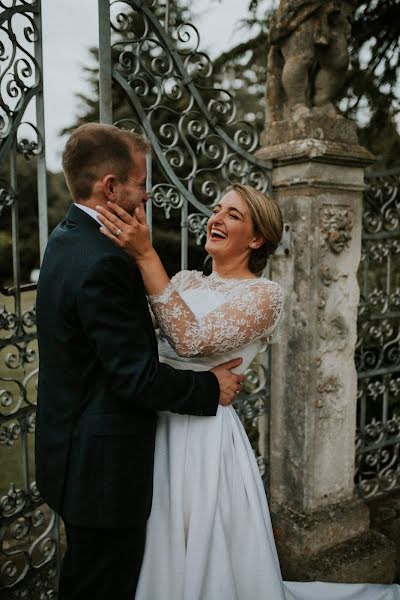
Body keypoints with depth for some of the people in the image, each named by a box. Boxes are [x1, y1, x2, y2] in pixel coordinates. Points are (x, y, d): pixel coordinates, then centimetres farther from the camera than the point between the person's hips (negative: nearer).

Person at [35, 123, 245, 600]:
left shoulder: (65, 239, 6)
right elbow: (136, 377, -25)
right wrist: (212, 388, -11)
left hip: (70, 450, 10)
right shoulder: (102, 263, -27)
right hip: (102, 468, -10)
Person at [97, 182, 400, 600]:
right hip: (158, 429, 6)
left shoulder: (263, 294, -11)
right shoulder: (185, 281, 8)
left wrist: (146, 255, -29)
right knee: (163, 562, 23)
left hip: (207, 438, -6)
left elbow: (192, 340, -26)